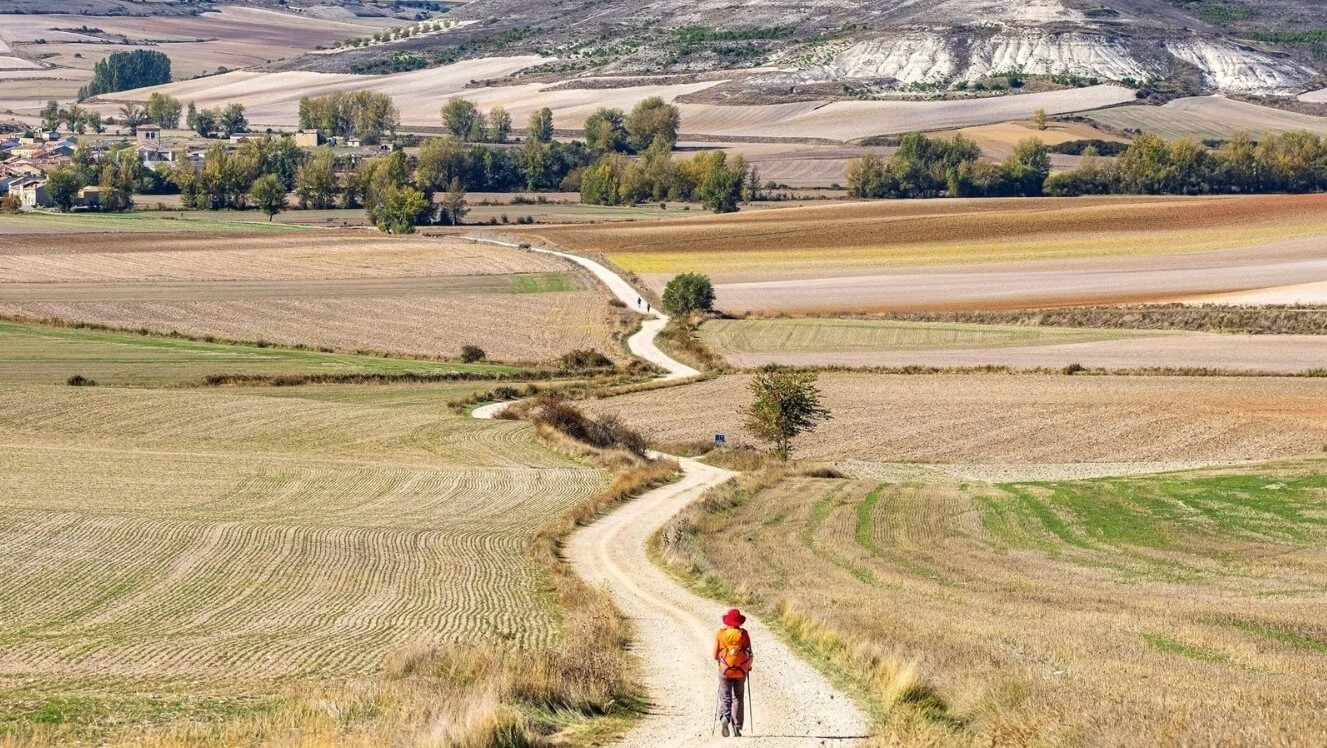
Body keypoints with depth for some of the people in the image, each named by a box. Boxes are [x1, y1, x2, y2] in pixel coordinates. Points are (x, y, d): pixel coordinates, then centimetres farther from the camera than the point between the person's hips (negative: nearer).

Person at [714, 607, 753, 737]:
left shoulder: (720, 634, -2)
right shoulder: (744, 634, -3)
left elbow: (715, 656, -2)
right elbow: (750, 654, -3)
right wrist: (749, 666, 17)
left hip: (725, 670, -1)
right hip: (741, 671, 1)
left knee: (725, 698, 5)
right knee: (738, 698, 15)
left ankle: (725, 718, -23)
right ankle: (737, 727, 13)